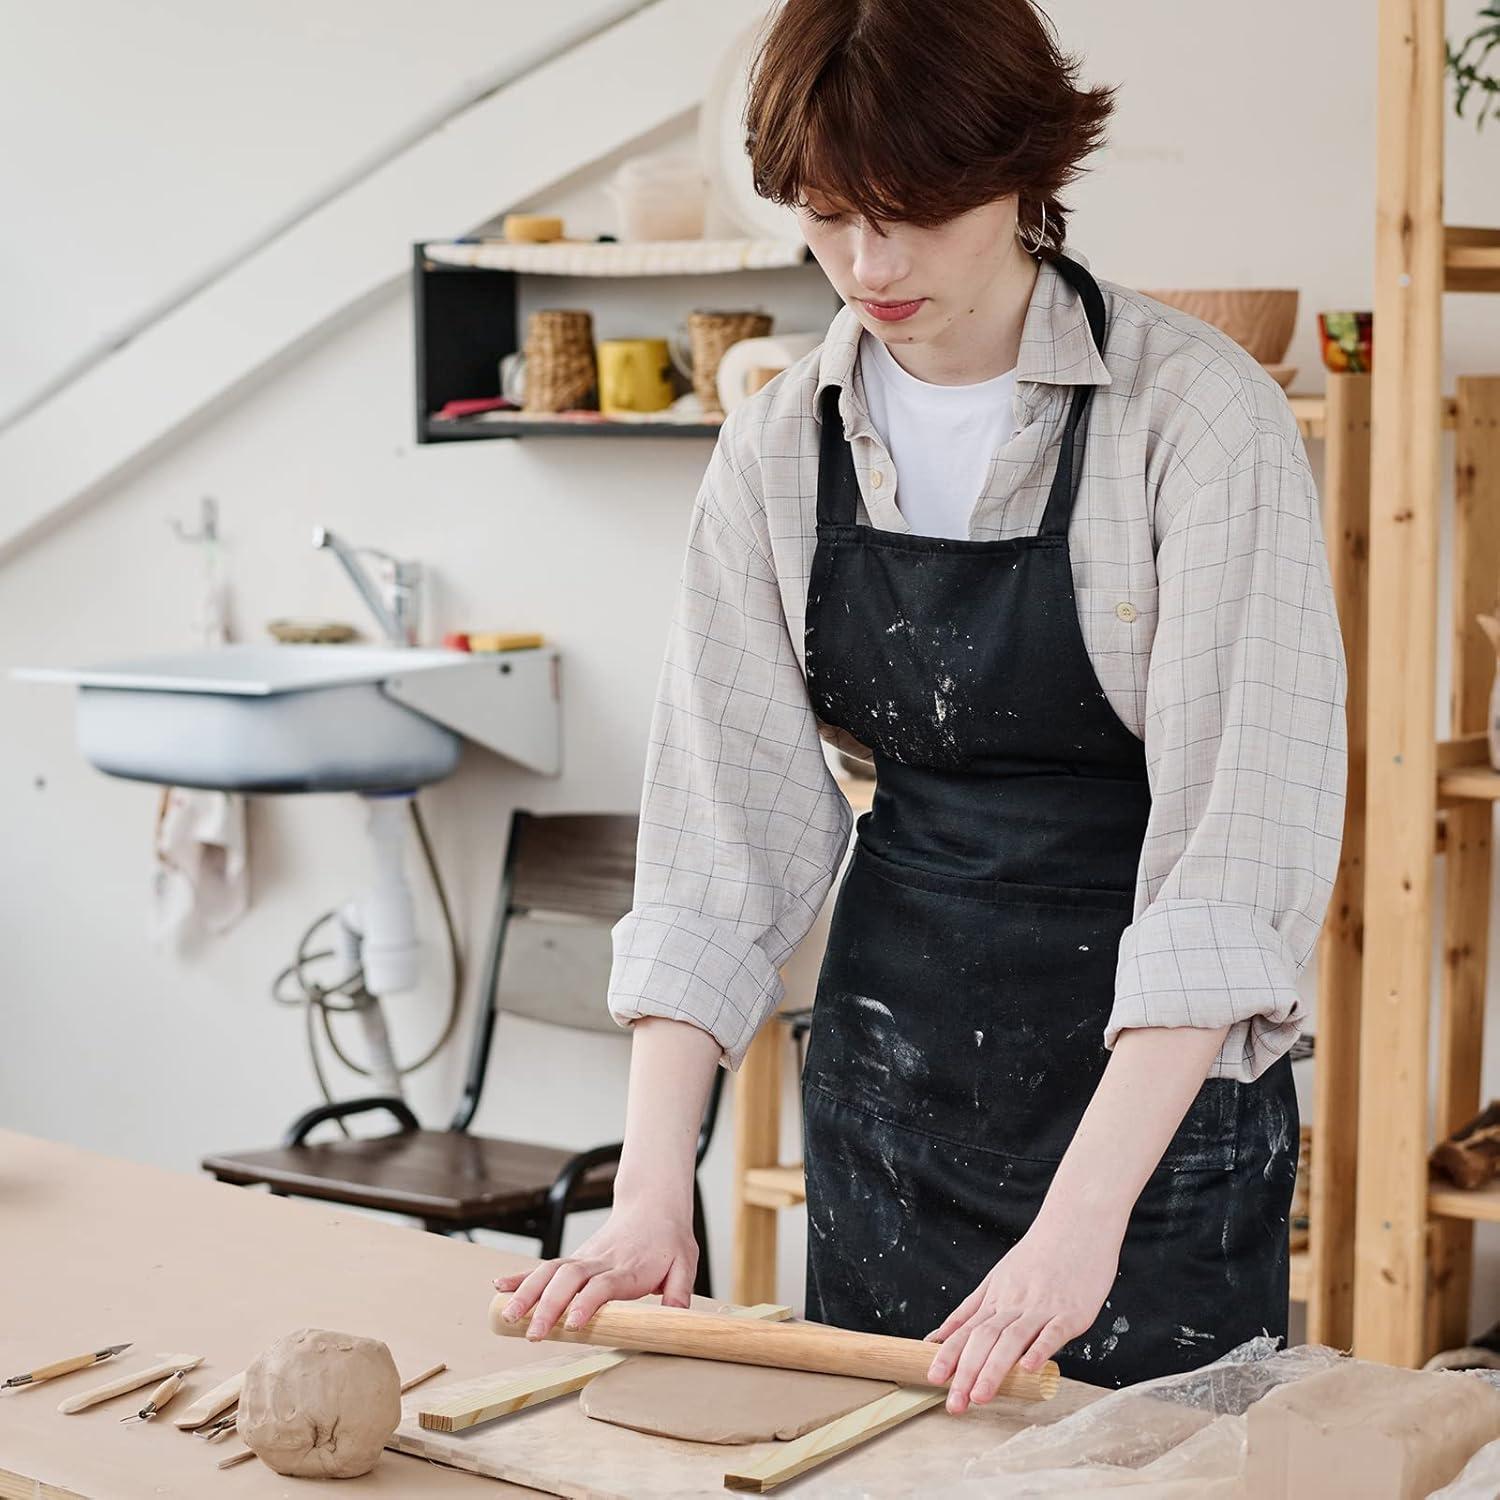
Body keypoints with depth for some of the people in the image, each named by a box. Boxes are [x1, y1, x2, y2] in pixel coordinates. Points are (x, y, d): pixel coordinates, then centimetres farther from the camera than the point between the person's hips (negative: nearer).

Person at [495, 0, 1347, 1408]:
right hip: (889, 1065, 4)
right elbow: (726, 817, -3)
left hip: (1154, 1078, -4)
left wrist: (1080, 1215, -29)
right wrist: (653, 1189, -13)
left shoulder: (1196, 412, -15)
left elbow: (1244, 836, -22)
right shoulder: (778, 449, -1)